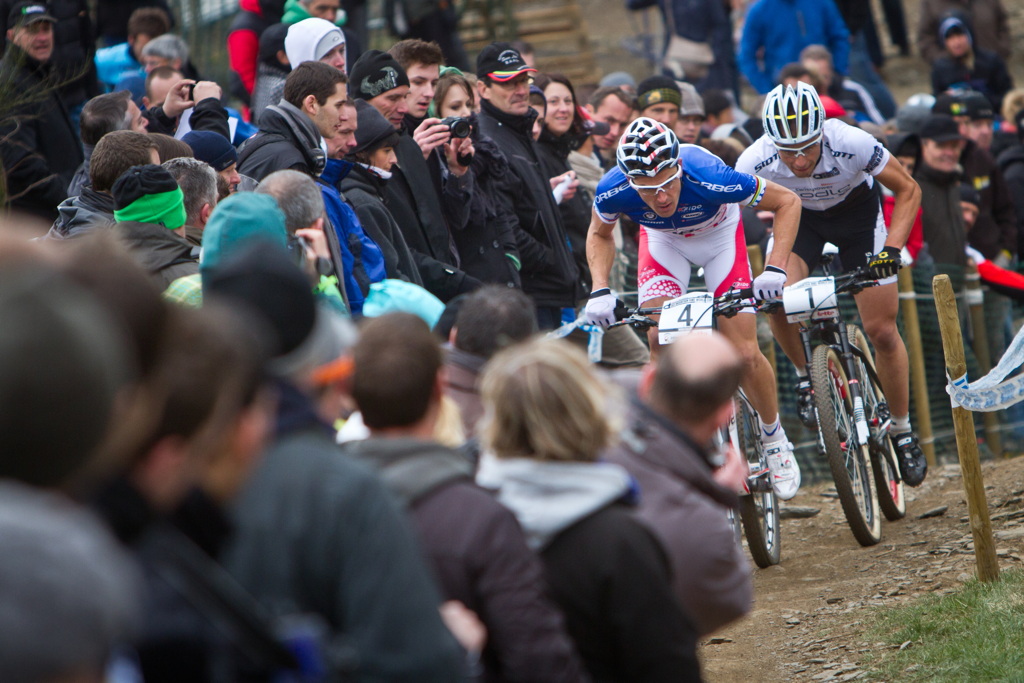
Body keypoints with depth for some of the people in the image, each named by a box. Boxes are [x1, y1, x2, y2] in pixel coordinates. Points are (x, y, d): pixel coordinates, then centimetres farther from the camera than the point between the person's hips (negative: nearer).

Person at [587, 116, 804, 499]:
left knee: (744, 353, -9)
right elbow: (599, 235, -7)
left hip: (719, 236, -2)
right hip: (663, 241, 2)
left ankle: (774, 440, 17)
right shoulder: (613, 191, -33)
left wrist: (775, 269, -36)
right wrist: (600, 290, -23)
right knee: (660, 338, -21)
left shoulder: (708, 177, -42)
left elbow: (787, 202, -26)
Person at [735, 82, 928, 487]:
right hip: (798, 215, 1)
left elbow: (908, 190, -20)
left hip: (857, 213, -1)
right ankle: (807, 376, 4)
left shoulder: (852, 144, -36)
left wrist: (891, 249, -32)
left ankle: (902, 431, 17)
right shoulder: (755, 161, -33)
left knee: (881, 330, -4)